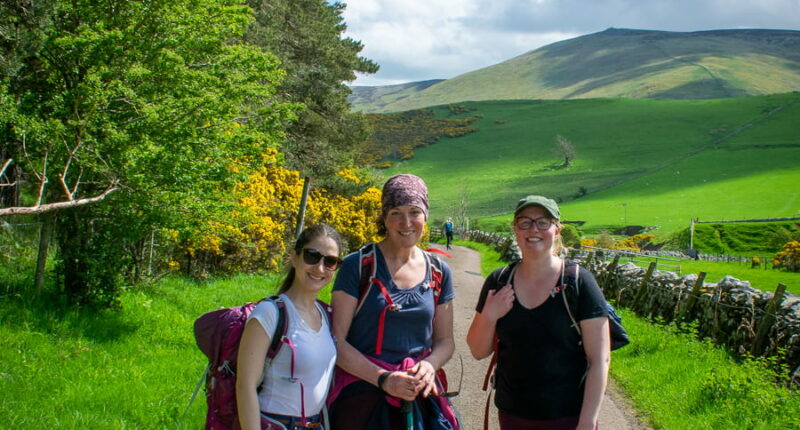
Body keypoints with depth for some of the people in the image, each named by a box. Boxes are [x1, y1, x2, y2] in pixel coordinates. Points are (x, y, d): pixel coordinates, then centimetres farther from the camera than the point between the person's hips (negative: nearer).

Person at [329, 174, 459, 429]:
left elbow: (445, 340, 13)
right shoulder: (357, 266, -6)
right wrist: (383, 378, -18)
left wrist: (430, 365, -8)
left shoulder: (438, 272, 6)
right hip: (362, 396, -3)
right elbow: (337, 340, -9)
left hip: (418, 396, 3)